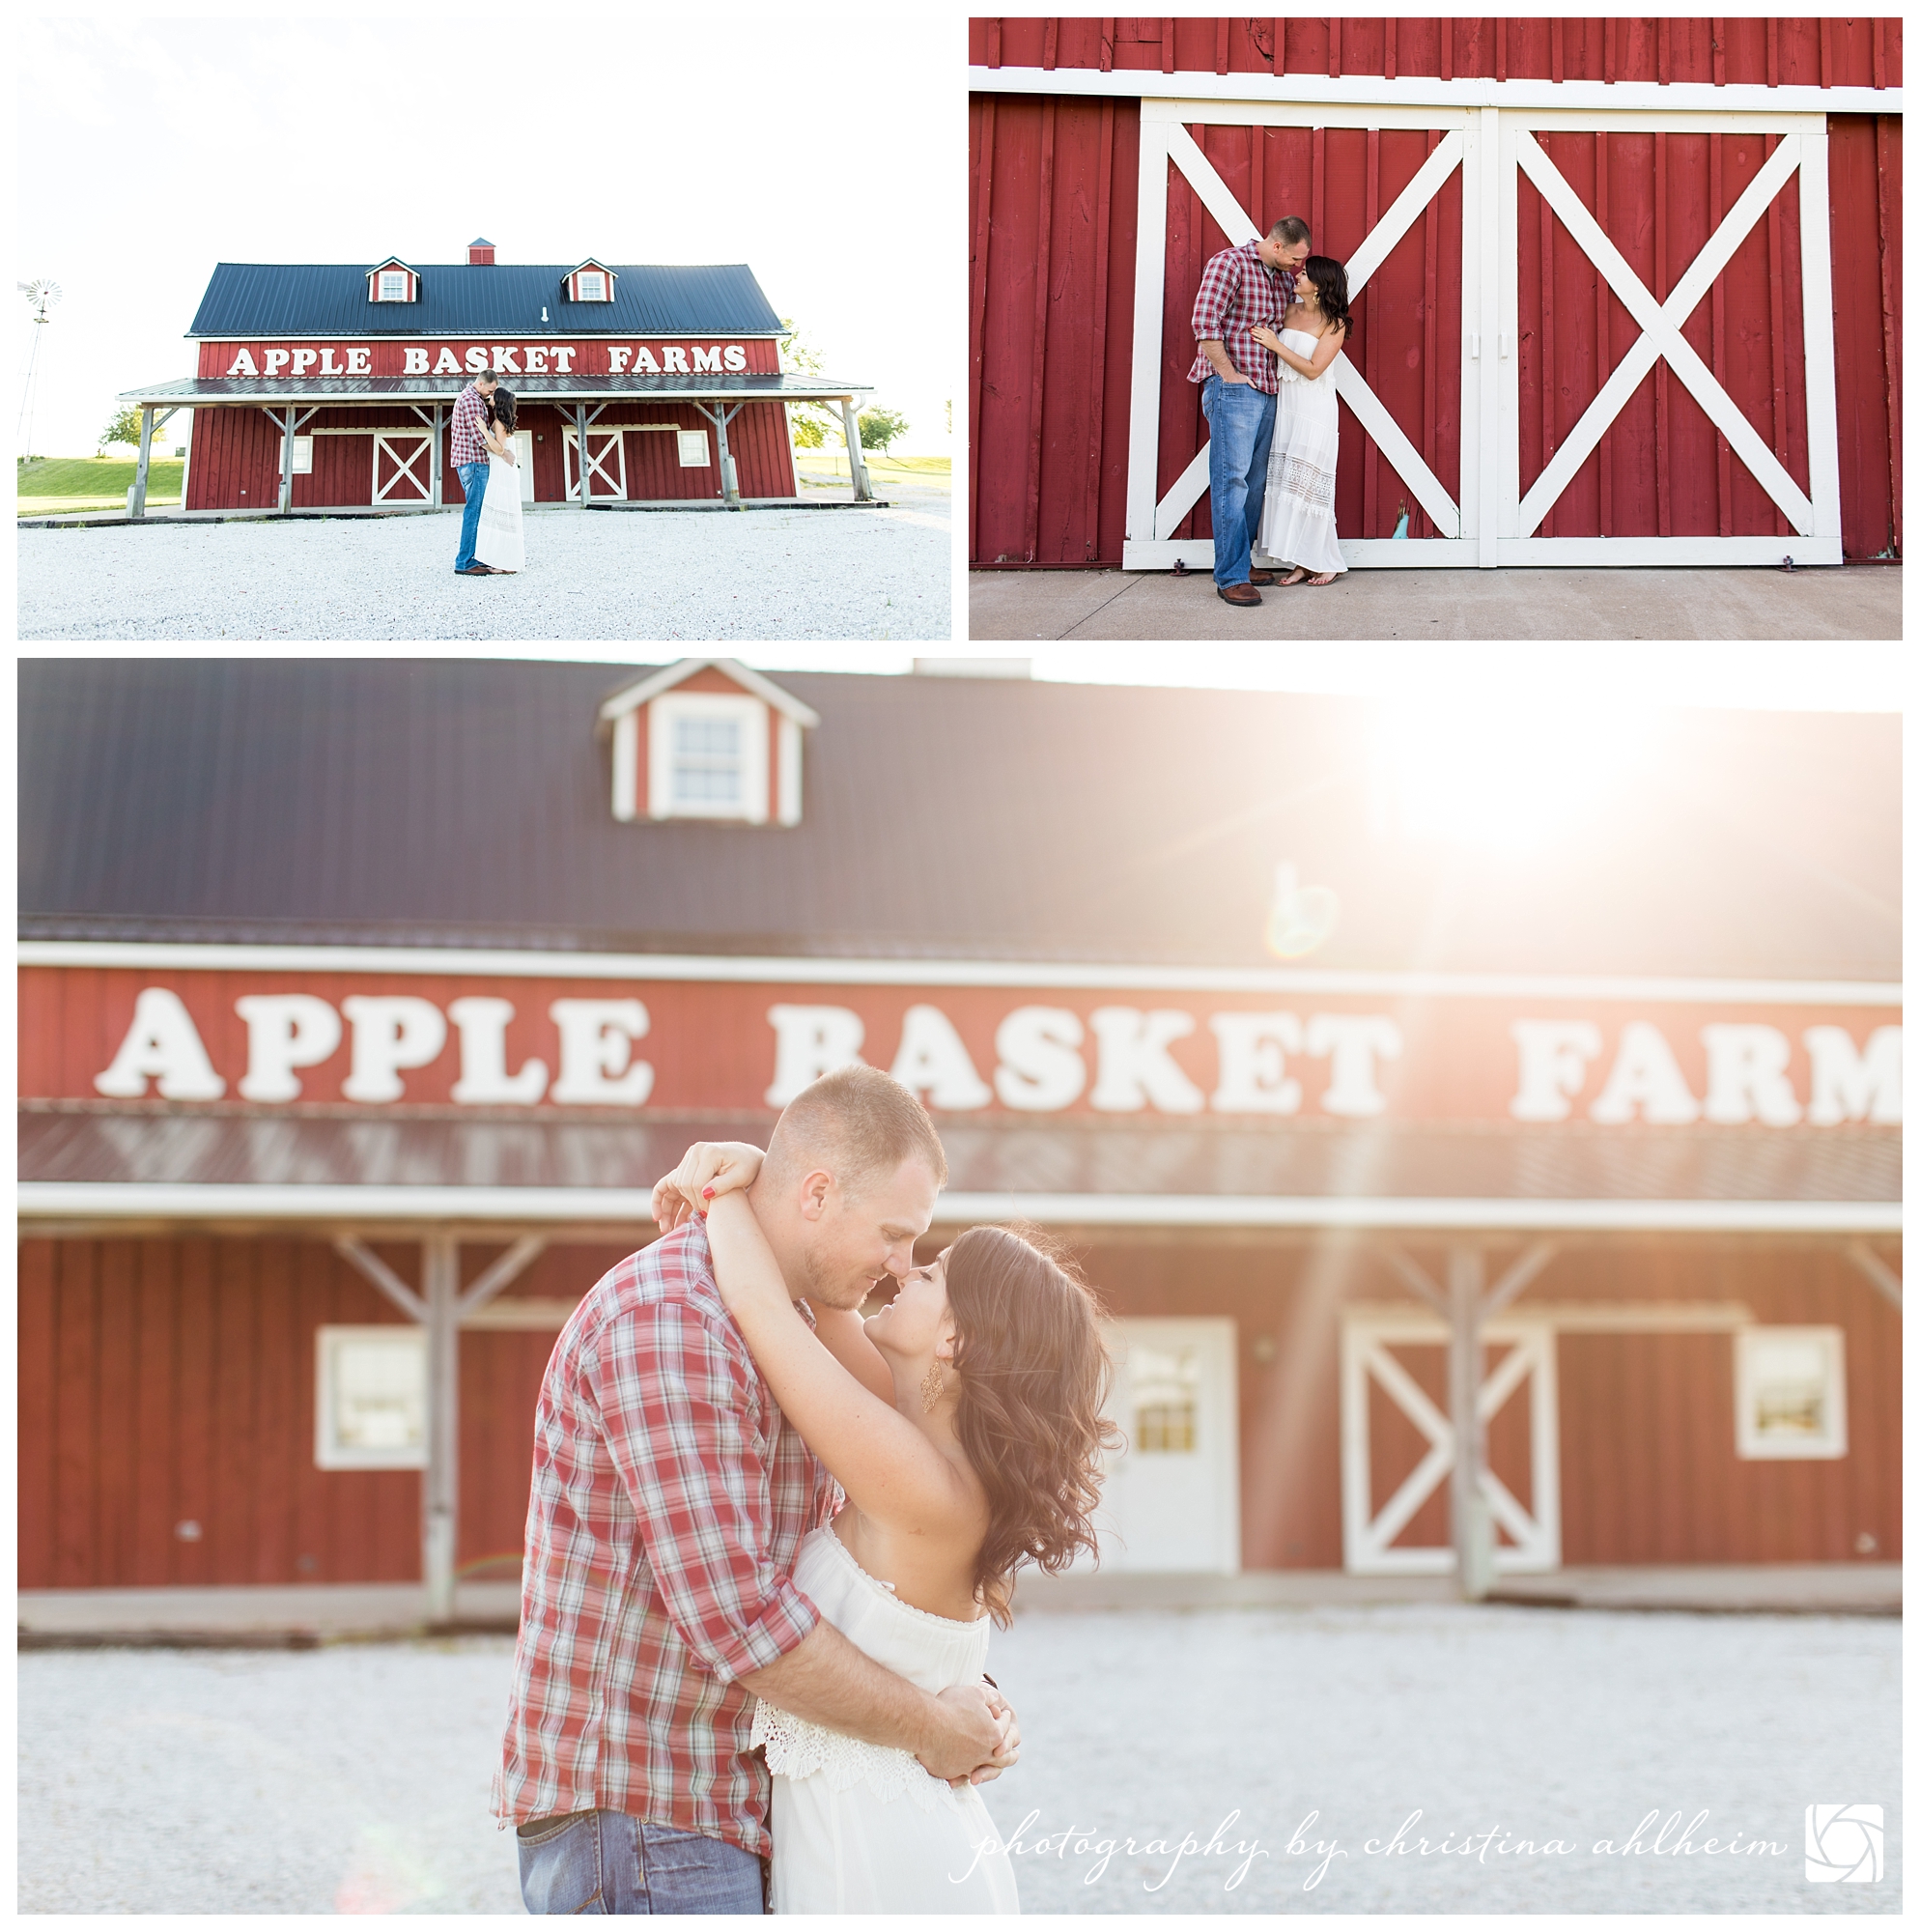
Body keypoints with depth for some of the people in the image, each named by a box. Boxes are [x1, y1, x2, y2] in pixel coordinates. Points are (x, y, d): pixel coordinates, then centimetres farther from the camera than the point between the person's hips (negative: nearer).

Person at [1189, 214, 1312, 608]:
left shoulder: (1284, 277, 15)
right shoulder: (1230, 263, -8)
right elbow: (1204, 322, -16)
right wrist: (1229, 375, -15)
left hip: (1266, 393, 8)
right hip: (1231, 392, -8)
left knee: (1255, 483, 11)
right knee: (1231, 481, -10)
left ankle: (1241, 562, 20)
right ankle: (1231, 576, -11)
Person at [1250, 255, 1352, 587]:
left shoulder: (1333, 324, -8)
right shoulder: (1290, 311, 9)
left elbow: (1313, 369, -15)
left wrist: (1276, 345, -15)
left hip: (1315, 411, -6)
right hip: (1285, 406, 6)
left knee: (1309, 485, -5)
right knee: (1287, 482, 2)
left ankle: (1326, 562, 6)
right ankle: (1300, 563, 5)